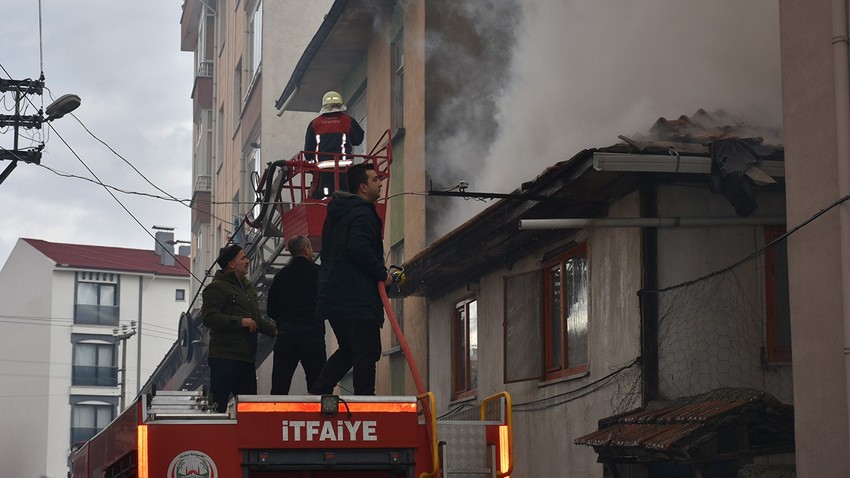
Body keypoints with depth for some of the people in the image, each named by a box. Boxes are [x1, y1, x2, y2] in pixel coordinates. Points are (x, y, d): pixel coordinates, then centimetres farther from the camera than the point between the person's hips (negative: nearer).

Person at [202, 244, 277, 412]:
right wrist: (240, 322, -23)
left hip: (246, 357, 9)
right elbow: (209, 318, -19)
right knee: (218, 404, -9)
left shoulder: (247, 287, 22)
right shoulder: (216, 288, -7)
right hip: (224, 356, -9)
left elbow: (256, 319, 32)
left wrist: (274, 329, 17)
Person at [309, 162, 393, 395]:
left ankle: (317, 391, 8)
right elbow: (359, 247, -26)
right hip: (357, 299, -9)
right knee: (367, 352, -5)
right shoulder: (362, 213, -11)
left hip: (333, 295, 9)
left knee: (348, 350, 17)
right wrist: (382, 274, -15)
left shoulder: (337, 212, 20)